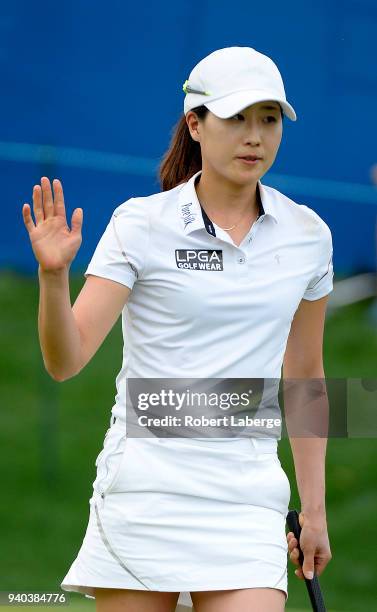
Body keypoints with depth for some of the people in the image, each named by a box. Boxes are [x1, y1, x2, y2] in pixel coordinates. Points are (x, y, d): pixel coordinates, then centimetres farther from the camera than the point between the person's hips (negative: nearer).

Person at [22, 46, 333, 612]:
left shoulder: (307, 235, 7)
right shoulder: (140, 224, -3)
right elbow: (66, 361, -8)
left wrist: (314, 507, 16)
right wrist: (53, 274, -26)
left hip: (248, 496, 2)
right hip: (144, 485, -2)